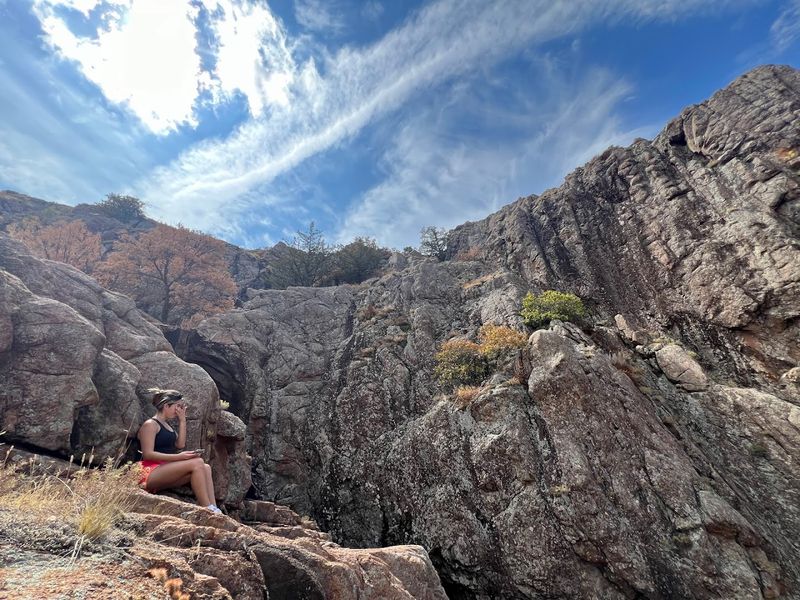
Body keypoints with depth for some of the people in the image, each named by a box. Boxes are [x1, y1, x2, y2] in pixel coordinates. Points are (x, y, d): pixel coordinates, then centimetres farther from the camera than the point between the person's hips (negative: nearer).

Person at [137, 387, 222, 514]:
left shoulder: (166, 425, 22)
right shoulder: (150, 424, -6)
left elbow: (180, 444, 12)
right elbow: (148, 454, -16)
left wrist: (182, 420, 10)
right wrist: (178, 457, -22)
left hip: (163, 472, 9)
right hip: (150, 473, -9)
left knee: (205, 467, -12)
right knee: (197, 462, -26)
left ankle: (214, 509, -23)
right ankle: (208, 510, -27)